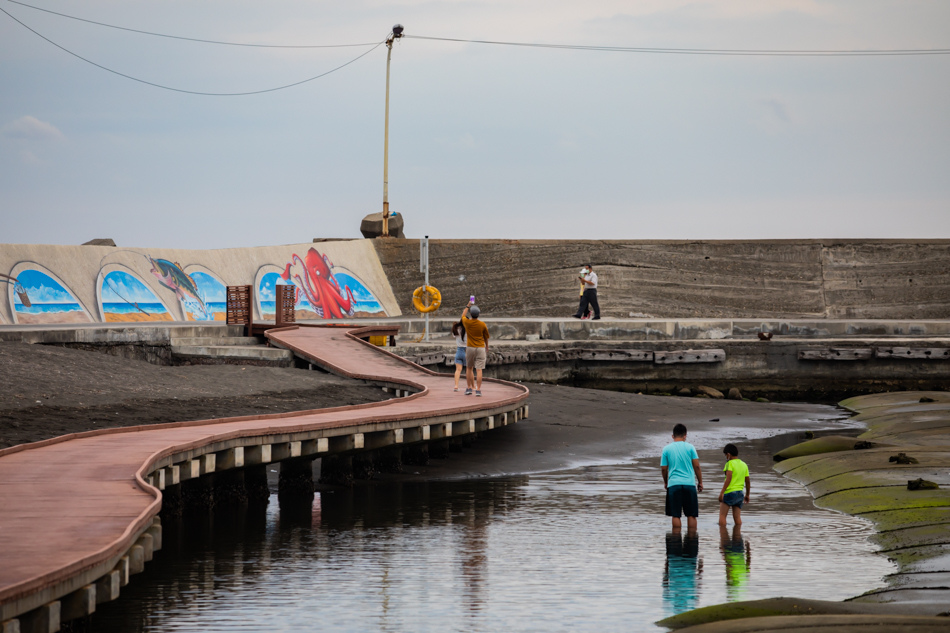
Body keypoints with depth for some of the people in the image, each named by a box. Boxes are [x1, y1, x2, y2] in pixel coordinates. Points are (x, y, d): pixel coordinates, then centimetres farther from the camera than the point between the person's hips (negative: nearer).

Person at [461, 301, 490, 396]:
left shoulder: (467, 322, -6)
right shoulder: (483, 325, -7)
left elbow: (463, 316, 19)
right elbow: (486, 338, 4)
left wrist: (468, 306, 31)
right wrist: (487, 348, 20)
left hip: (470, 348, 1)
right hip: (480, 348, -1)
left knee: (469, 368, 16)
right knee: (479, 370, -4)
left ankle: (469, 388, 16)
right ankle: (478, 390, -8)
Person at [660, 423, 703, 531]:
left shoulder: (666, 449, 3)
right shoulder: (689, 447, 1)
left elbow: (664, 468, 5)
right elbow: (696, 466, 1)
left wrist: (665, 482, 22)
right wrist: (700, 482, 12)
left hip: (673, 484, 0)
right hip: (689, 484, 0)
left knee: (676, 515, 1)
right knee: (691, 515, 6)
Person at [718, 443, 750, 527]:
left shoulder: (730, 463, -7)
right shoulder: (744, 465, 13)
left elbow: (728, 479, -18)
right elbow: (748, 481, 16)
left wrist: (722, 492, -20)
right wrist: (747, 495, 26)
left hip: (730, 492, -7)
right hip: (740, 493, 7)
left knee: (722, 516, -5)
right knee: (737, 517, 6)